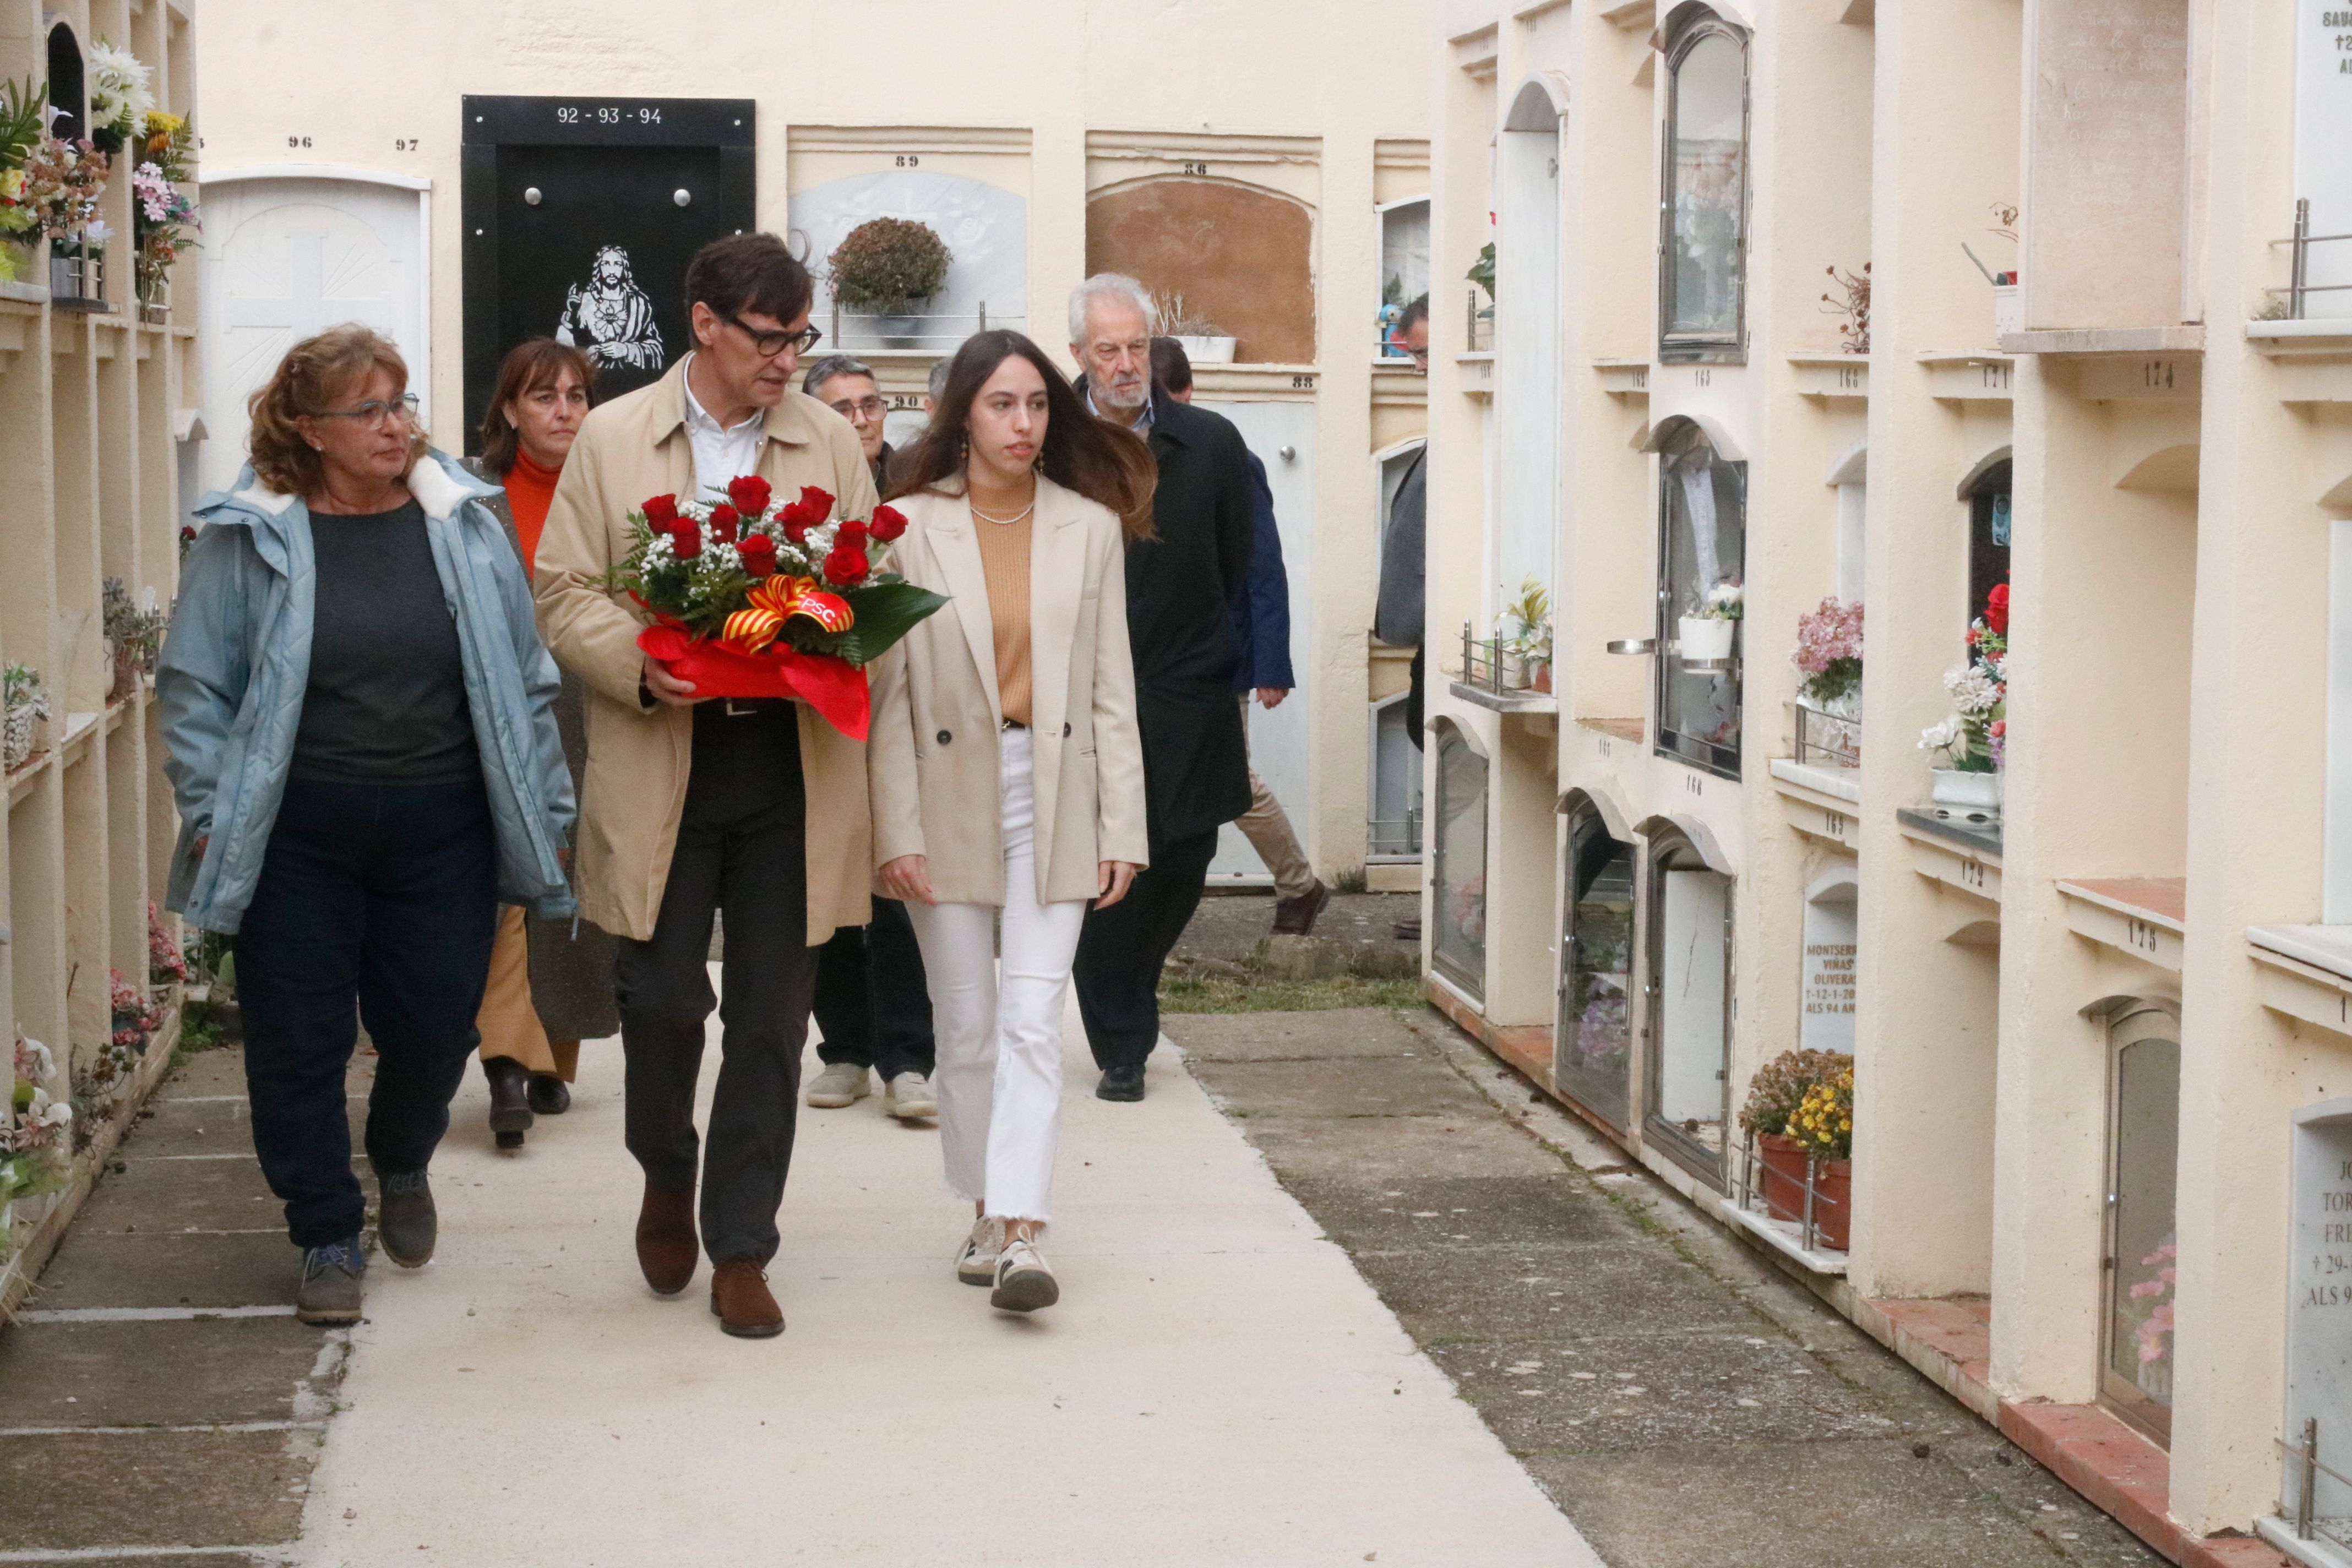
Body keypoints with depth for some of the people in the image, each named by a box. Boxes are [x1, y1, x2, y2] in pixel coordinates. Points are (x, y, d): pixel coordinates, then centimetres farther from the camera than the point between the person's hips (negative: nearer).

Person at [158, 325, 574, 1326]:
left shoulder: (464, 522, 2)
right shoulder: (249, 536, -4)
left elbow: (523, 679, 6)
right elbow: (195, 687, 1)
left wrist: (546, 814, 5)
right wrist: (210, 816, -6)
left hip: (441, 829, 2)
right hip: (297, 838, -1)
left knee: (435, 1024, 7)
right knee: (300, 1039, 3)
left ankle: (402, 1166, 39)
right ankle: (327, 1236, 19)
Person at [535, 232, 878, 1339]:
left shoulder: (831, 444, 9)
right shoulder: (611, 438, 4)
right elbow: (563, 594, 2)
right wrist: (641, 665, -16)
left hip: (793, 764, 2)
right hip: (659, 765, -1)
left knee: (770, 1018, 3)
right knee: (660, 999, -3)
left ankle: (741, 1249, 14)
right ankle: (667, 1175, 29)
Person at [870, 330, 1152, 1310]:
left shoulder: (1091, 528, 5)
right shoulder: (911, 527, -1)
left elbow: (1111, 688, 5)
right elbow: (888, 692, -2)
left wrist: (1122, 827, 0)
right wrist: (897, 832, -8)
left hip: (1052, 796, 0)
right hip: (949, 795, 0)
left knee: (1033, 1020, -9)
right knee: (966, 1025, 8)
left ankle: (1021, 1234, -14)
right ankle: (985, 1210, 23)